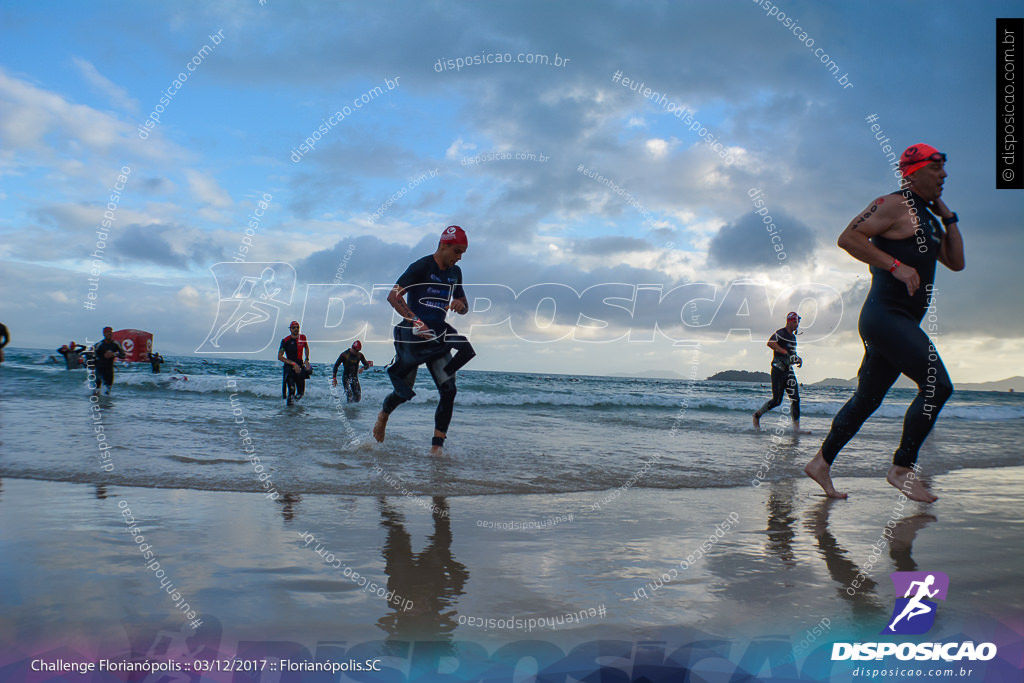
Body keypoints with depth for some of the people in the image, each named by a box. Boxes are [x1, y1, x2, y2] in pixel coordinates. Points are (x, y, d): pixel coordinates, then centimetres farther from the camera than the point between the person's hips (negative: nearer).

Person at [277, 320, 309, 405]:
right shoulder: (285, 341, -6)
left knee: (300, 392, 5)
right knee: (291, 390, -15)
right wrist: (293, 364, -15)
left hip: (300, 366, 4)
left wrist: (307, 360, 11)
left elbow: (306, 348, 27)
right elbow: (280, 357, -8)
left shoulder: (303, 338, 5)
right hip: (289, 367, -4)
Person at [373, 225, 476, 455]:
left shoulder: (455, 273, 11)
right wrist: (415, 321, -28)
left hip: (437, 335, 6)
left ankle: (436, 448, -4)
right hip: (413, 334, -6)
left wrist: (460, 305, -4)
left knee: (449, 391, -9)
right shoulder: (421, 267, -10)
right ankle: (384, 415, 36)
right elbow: (393, 296, -18)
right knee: (404, 392, 1)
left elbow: (464, 306, 21)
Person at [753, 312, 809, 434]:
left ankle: (796, 427, -2)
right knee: (777, 400, -6)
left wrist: (798, 358, 12)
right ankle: (757, 415, 16)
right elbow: (770, 343, -28)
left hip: (789, 370, 8)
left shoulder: (793, 336, 18)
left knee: (795, 398, -2)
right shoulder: (781, 332, -9)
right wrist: (785, 353, -29)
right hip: (778, 370, -8)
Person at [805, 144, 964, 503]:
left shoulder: (926, 218, 23)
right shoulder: (894, 206, -6)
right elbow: (849, 237, -17)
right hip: (885, 315, -10)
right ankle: (902, 469, -6)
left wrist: (948, 217, 13)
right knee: (937, 385, -16)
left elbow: (956, 262, 22)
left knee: (867, 397, 13)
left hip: (902, 322, 10)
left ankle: (822, 463, 21)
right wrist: (896, 265, -21)